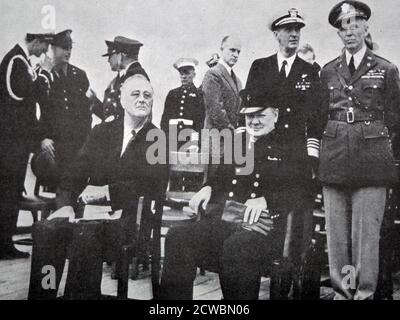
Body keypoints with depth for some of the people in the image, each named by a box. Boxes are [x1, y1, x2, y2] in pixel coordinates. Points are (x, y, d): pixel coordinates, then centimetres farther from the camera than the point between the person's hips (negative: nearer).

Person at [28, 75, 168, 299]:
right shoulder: (101, 132, 16)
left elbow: (155, 185, -11)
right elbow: (75, 173, 10)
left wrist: (108, 191, -20)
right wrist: (66, 204, -11)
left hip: (129, 216, -4)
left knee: (86, 234, -34)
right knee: (45, 229, -22)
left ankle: (79, 294, -21)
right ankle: (41, 294, -12)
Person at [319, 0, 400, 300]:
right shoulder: (327, 72, 12)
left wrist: (371, 135, 6)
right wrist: (336, 137, 8)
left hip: (372, 159, -2)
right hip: (334, 159, 2)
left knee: (367, 232, -2)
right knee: (336, 232, 5)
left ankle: (365, 292, 11)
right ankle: (341, 290, 17)